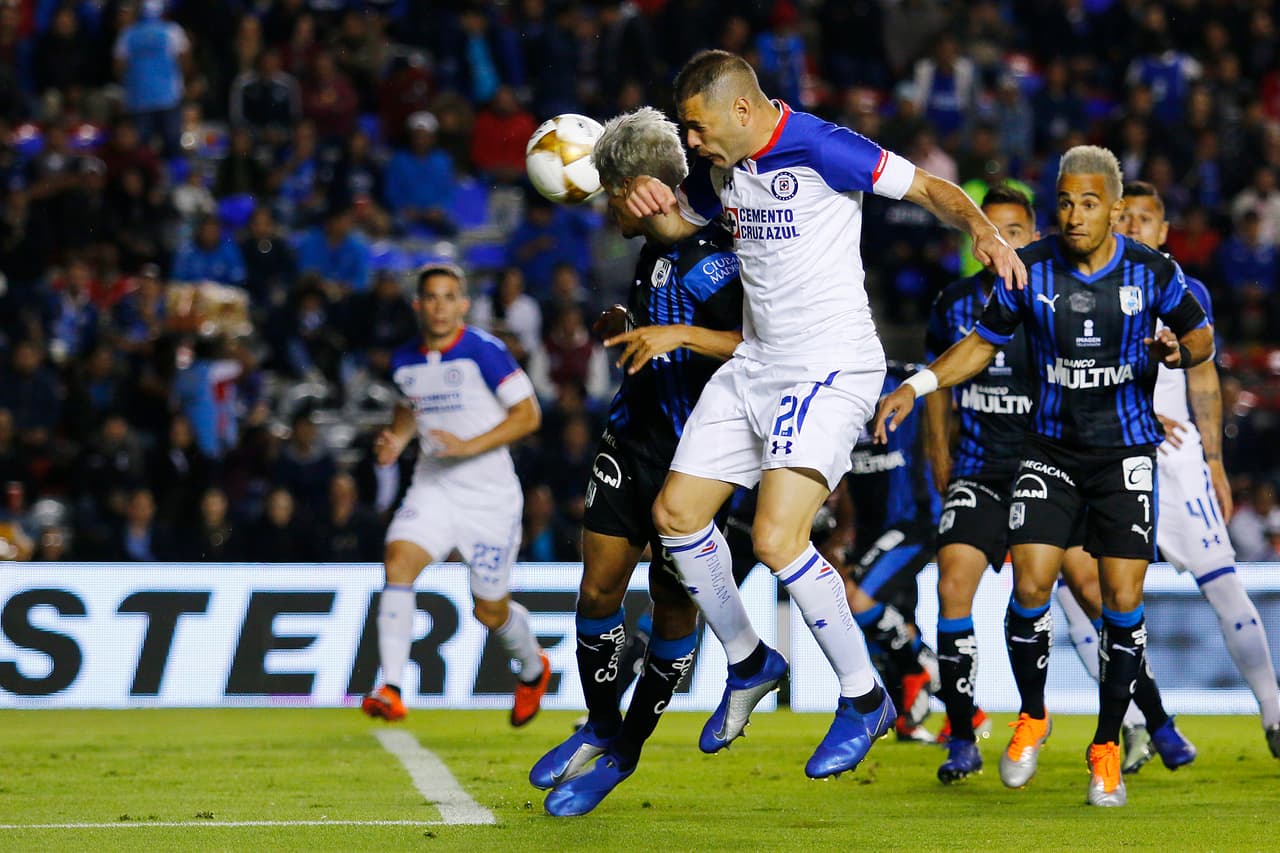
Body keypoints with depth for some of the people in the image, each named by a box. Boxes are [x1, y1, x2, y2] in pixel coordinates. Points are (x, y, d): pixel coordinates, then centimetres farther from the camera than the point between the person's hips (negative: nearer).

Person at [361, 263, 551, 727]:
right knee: (399, 562, -23)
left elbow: (528, 414, -12)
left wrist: (469, 446, -22)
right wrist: (396, 438, 3)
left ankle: (533, 667, 41)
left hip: (489, 494, -4)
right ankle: (390, 689, -27)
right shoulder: (405, 361, 4)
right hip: (433, 488, 4)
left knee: (491, 611, 6)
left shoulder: (484, 351, -13)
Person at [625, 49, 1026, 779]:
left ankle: (864, 698, -3)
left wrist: (983, 229, -32)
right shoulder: (722, 167, 6)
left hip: (832, 368, -9)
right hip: (755, 364, 9)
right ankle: (749, 664, 29)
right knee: (677, 512, 9)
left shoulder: (821, 150, -17)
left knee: (777, 537, -20)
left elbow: (929, 187, -13)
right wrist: (652, 206, 1)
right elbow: (679, 223, 25)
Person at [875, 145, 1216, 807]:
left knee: (1122, 601, -6)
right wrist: (916, 386, -3)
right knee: (1030, 587, -12)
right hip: (1051, 448, 1)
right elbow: (985, 341, 8)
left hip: (1126, 452, -1)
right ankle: (1032, 716, 15)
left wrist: (1179, 350, -17)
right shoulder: (1030, 269, -5)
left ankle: (1107, 746, 11)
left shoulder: (1152, 272, -8)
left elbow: (1201, 334, 6)